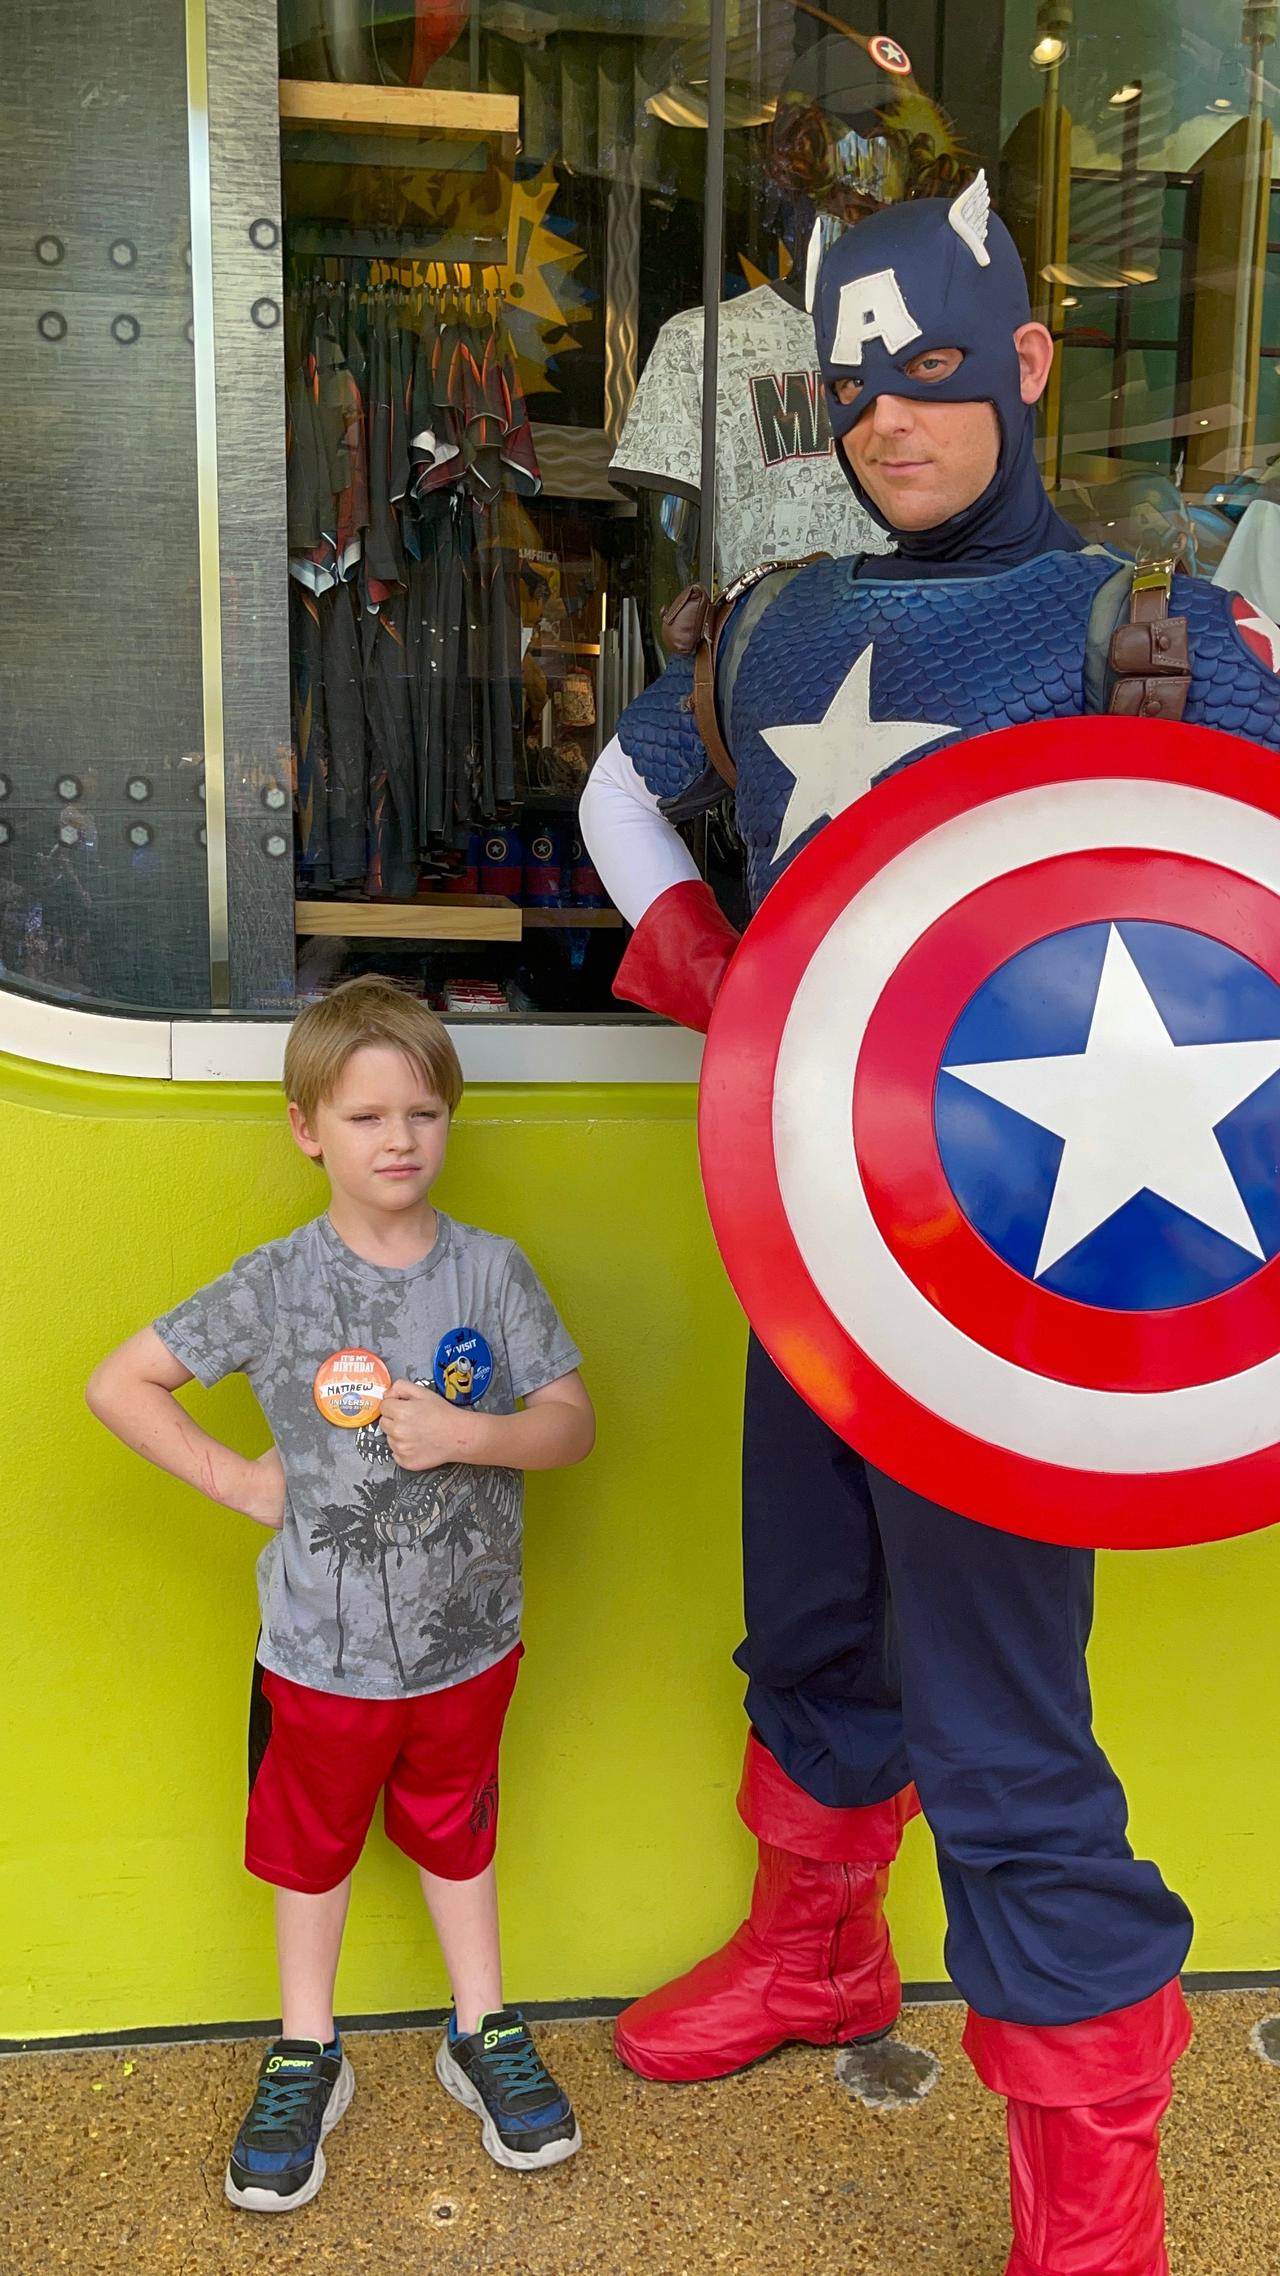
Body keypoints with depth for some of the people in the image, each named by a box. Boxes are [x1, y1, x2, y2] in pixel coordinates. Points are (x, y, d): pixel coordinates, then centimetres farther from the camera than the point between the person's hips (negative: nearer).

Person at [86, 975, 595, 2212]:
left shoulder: (491, 1271, -9)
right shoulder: (276, 1284, -13)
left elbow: (572, 1423, -9)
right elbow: (117, 1384, -8)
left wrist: (468, 1432, -26)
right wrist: (233, 1479, -12)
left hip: (465, 1634, 1)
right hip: (320, 1643, -1)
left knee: (455, 1831, 21)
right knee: (312, 1842, 19)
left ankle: (482, 2036, 41)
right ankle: (305, 2057, 40)